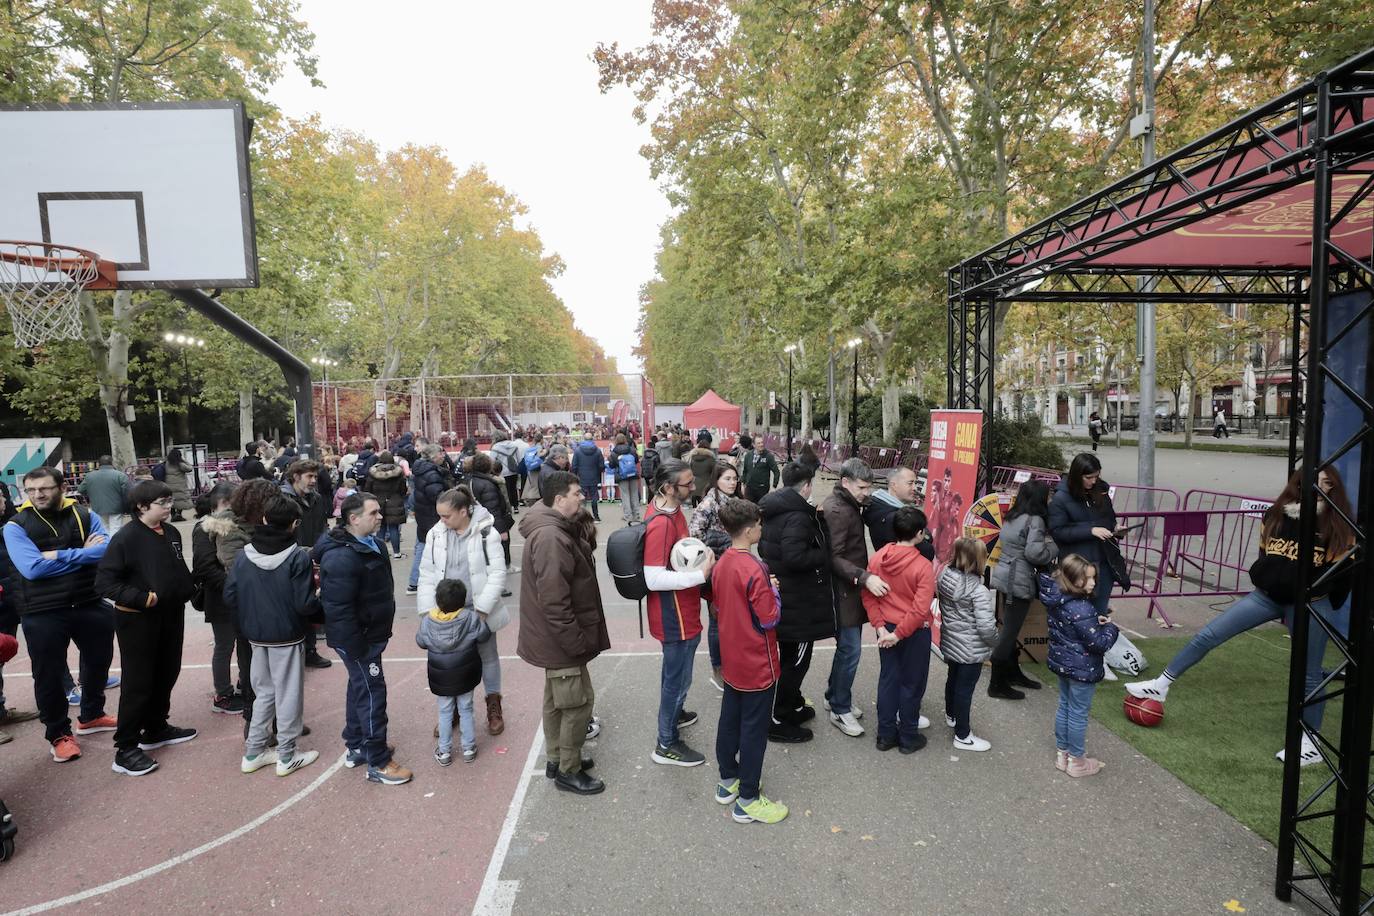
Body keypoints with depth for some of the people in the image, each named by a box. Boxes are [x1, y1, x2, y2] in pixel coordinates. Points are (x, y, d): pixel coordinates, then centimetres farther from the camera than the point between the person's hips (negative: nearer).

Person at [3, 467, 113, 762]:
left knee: (98, 661, 19)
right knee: (49, 675, 7)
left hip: (90, 605, 3)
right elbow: (32, 568, -19)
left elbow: (107, 550, -13)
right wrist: (83, 553, -16)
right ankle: (58, 735, 26)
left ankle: (91, 716, 42)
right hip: (43, 614, -3)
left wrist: (60, 556, -19)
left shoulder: (85, 516, 0)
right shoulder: (15, 526, -6)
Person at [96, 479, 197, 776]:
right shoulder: (126, 538, -17)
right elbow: (104, 582, -19)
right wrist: (140, 598, -26)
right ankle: (125, 749, 9)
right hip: (137, 620, -7)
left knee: (167, 675, 17)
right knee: (137, 683, -2)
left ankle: (156, 729, 35)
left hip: (171, 616, 7)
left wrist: (190, 589, 4)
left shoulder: (171, 533, 5)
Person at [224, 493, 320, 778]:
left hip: (256, 636, 5)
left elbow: (229, 596, -1)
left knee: (264, 692, 20)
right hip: (287, 636, -5)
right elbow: (303, 603, -20)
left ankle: (253, 752, 27)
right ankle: (287, 756, 17)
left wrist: (247, 624, 14)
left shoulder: (244, 554, -3)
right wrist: (312, 583, 0)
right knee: (288, 695, 7)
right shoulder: (298, 556, -19)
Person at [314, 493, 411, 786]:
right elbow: (339, 609, -28)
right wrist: (355, 647, -24)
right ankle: (378, 763, 8)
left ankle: (355, 746, 37)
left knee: (360, 687, 21)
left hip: (371, 633, 10)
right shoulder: (342, 558, -28)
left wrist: (379, 631, 23)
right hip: (356, 639, -10)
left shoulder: (369, 544, 6)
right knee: (372, 693, -3)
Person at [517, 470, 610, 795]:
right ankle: (568, 771, 16)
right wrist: (577, 642, -23)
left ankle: (557, 758, 36)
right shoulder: (551, 539, -27)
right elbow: (554, 602, -29)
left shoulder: (557, 529, 7)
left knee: (557, 698, 21)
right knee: (578, 701, 1)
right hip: (562, 638, -10)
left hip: (555, 637, 11)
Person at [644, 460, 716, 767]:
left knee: (673, 669, 28)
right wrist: (700, 575, -28)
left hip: (681, 609, 10)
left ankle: (672, 713, 50)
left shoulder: (669, 507, 1)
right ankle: (667, 744, 23)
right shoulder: (660, 524, -30)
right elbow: (654, 579, -32)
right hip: (675, 614, -10)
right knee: (678, 676, 6)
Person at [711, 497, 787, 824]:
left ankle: (728, 780, 35)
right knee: (754, 729, 4)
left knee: (730, 719, 19)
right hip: (757, 664, -8)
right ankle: (748, 800, 15)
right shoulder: (754, 570, -27)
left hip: (732, 659, 8)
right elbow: (770, 618, -22)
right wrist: (773, 590, -5)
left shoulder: (721, 564, 0)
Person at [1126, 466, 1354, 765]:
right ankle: (1161, 685, 7)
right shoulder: (1276, 516, 3)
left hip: (1309, 605, -4)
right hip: (1268, 595, 4)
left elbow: (1343, 571, -7)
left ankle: (1311, 743, 24)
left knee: (1308, 674, 7)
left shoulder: (1339, 526, -8)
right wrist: (1265, 580, 12)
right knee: (1207, 635, -2)